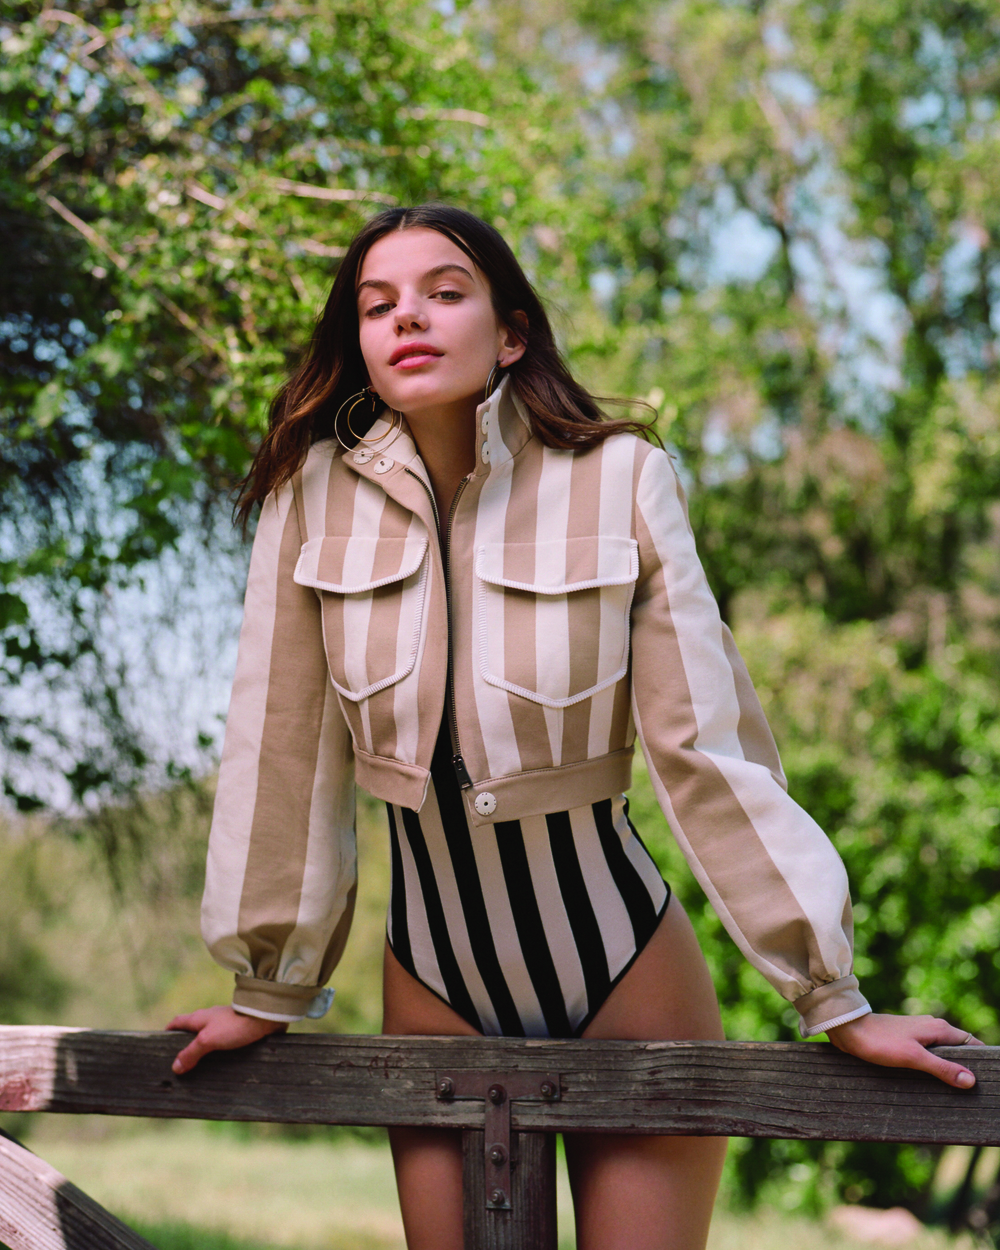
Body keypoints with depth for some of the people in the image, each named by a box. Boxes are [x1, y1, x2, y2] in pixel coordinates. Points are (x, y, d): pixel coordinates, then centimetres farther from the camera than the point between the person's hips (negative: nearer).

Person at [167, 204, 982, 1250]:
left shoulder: (619, 482, -12)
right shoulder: (314, 495, -7)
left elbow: (706, 741, -10)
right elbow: (284, 751, -1)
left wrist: (834, 1000, -10)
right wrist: (267, 991, 5)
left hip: (625, 968, -2)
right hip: (434, 984, 2)